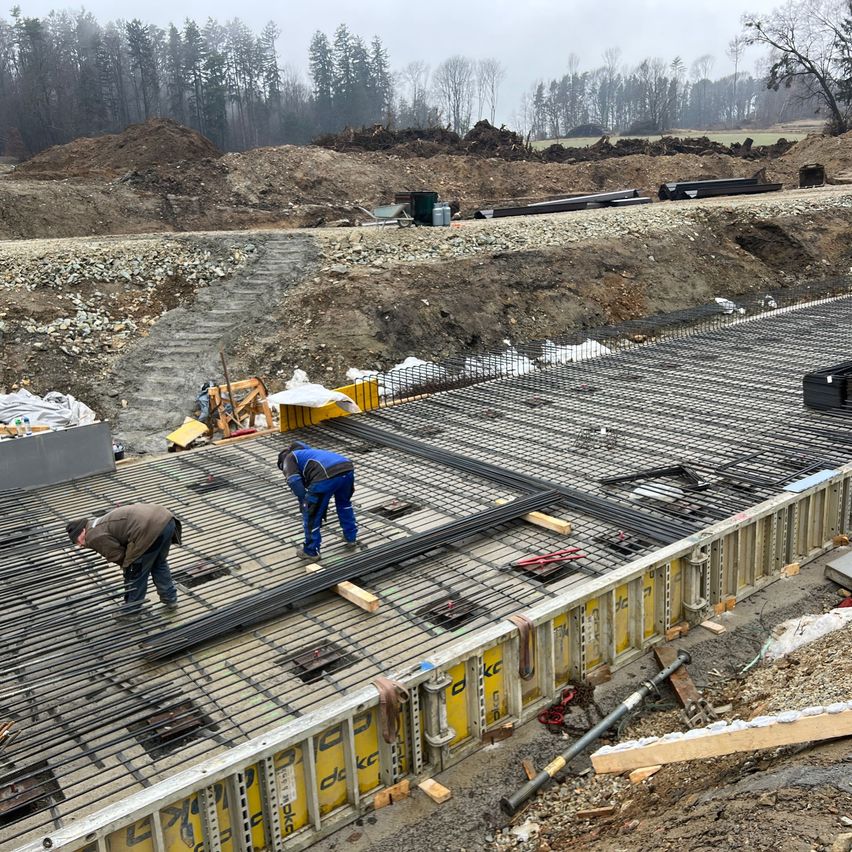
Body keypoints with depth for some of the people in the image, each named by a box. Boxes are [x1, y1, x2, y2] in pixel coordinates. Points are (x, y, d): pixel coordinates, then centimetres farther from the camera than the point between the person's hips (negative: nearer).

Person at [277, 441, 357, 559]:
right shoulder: (309, 452, 44)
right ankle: (351, 539, 43)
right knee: (344, 503, 35)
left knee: (311, 514, 14)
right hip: (347, 468, 7)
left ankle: (311, 551, 25)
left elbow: (293, 480, 1)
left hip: (327, 475, -7)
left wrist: (304, 501, 10)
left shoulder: (289, 458, 23)